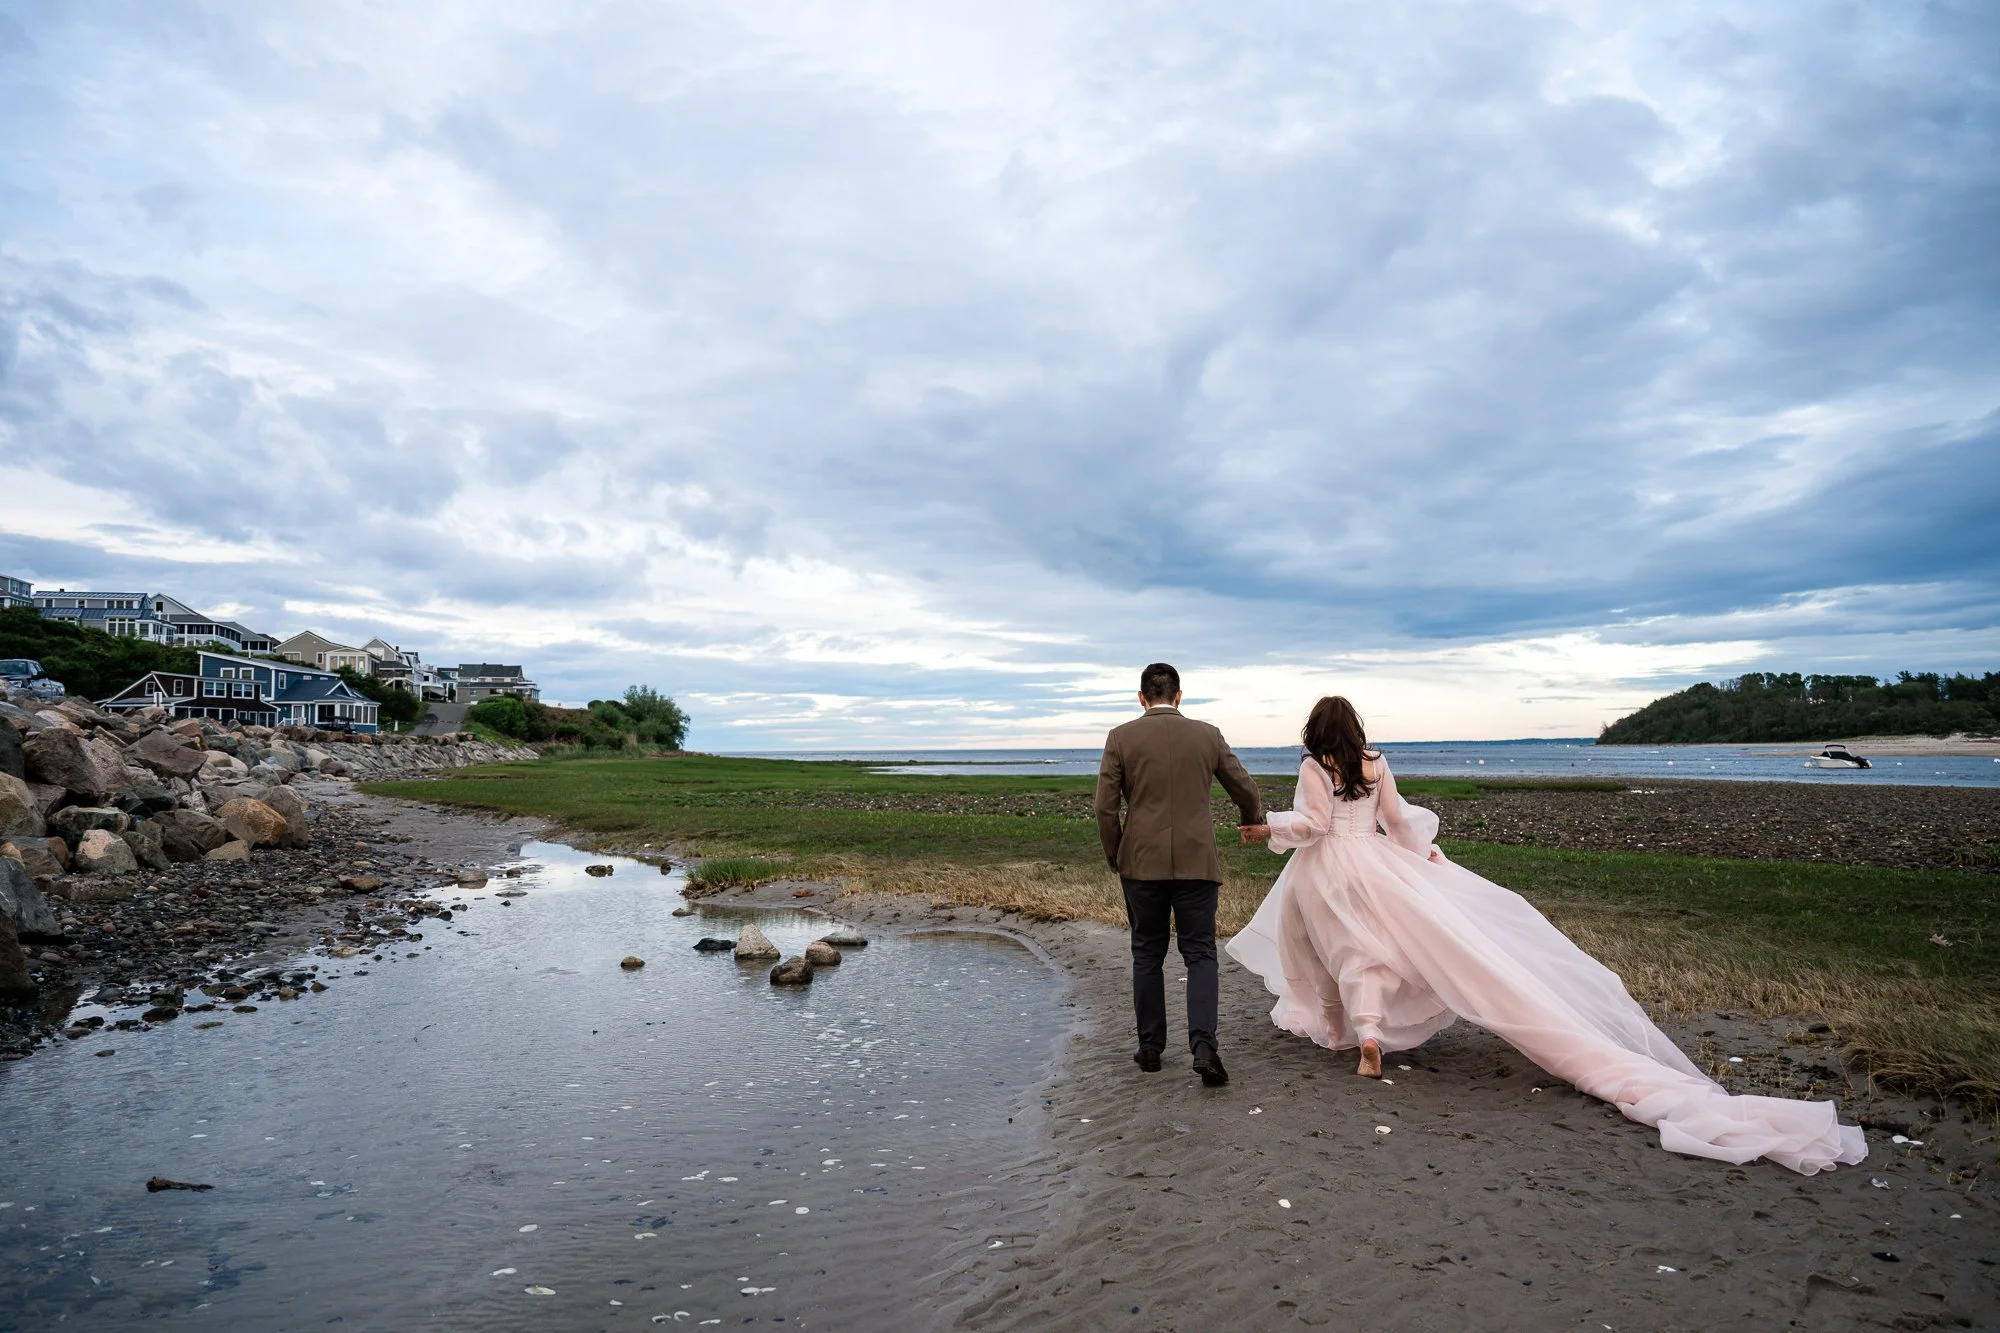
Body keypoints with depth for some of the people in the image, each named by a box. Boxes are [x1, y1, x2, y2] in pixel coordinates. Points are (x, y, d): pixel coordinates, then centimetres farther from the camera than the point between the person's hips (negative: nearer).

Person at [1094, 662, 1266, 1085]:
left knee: (1147, 956, 13)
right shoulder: (1207, 735, 2)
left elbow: (1105, 807, -5)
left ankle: (1150, 1048, 20)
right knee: (1200, 954, 8)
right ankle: (1204, 1046, -6)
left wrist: (1115, 857, 10)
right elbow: (1247, 791, 10)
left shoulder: (1121, 737, -3)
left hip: (1142, 863, 0)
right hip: (1196, 862, 0)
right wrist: (1253, 822, 32)